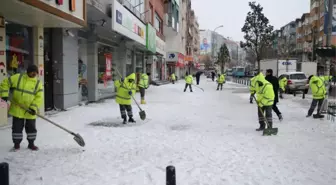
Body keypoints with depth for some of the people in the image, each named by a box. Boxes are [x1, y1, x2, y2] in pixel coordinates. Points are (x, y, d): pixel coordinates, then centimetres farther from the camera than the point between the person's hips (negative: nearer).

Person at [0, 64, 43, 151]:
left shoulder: (38, 83, -2)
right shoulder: (18, 77, -3)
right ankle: (17, 144, 24)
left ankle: (31, 143, 26)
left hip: (30, 111, 1)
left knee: (31, 127, 10)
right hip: (17, 110, -1)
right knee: (17, 127, 8)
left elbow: (39, 97, -7)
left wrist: (34, 107, -20)